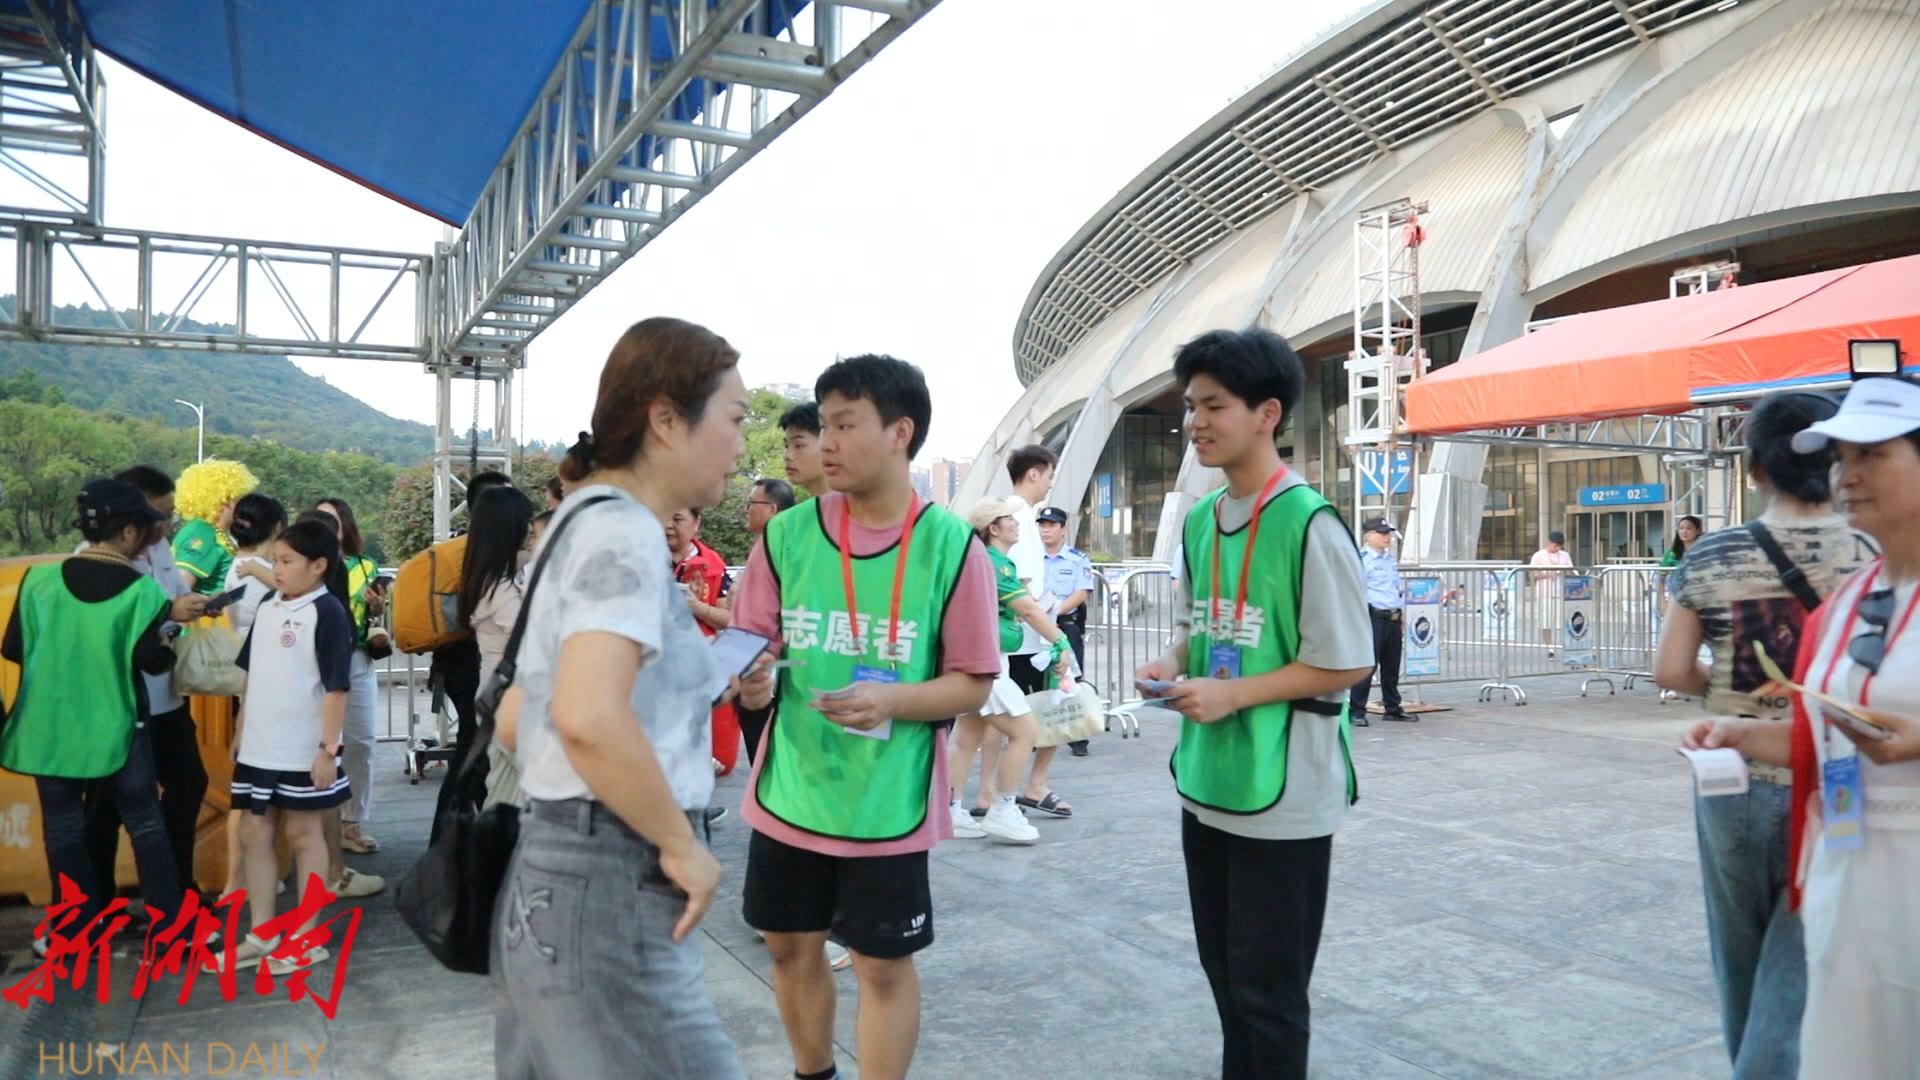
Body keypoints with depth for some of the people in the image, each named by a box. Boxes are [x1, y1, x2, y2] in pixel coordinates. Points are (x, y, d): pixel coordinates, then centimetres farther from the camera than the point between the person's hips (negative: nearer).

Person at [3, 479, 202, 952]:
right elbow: (151, 660, -11)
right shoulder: (142, 590, -12)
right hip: (117, 725, -2)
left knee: (64, 828, 12)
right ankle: (171, 926, 13)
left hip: (51, 725, 2)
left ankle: (76, 932, 19)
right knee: (145, 823, 9)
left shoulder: (39, 579, -5)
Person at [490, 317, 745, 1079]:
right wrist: (680, 842, -19)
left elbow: (518, 724, 20)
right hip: (608, 887, -10)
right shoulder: (623, 529, -15)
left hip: (556, 871, 10)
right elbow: (588, 717, -31)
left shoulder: (584, 523, 15)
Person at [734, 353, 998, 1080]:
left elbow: (973, 683, -7)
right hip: (788, 792, 4)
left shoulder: (952, 547, -11)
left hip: (889, 802, -3)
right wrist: (754, 680, -18)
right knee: (791, 946, 18)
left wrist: (892, 701, -25)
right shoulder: (787, 535, -3)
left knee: (884, 965, 7)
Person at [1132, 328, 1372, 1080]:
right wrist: (1171, 666, -2)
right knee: (1225, 970, 20)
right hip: (1207, 783, 7)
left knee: (1268, 985, 6)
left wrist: (1232, 694, -20)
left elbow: (1346, 662, -15)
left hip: (1283, 793, -7)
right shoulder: (1198, 521, 7)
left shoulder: (1309, 523, -16)